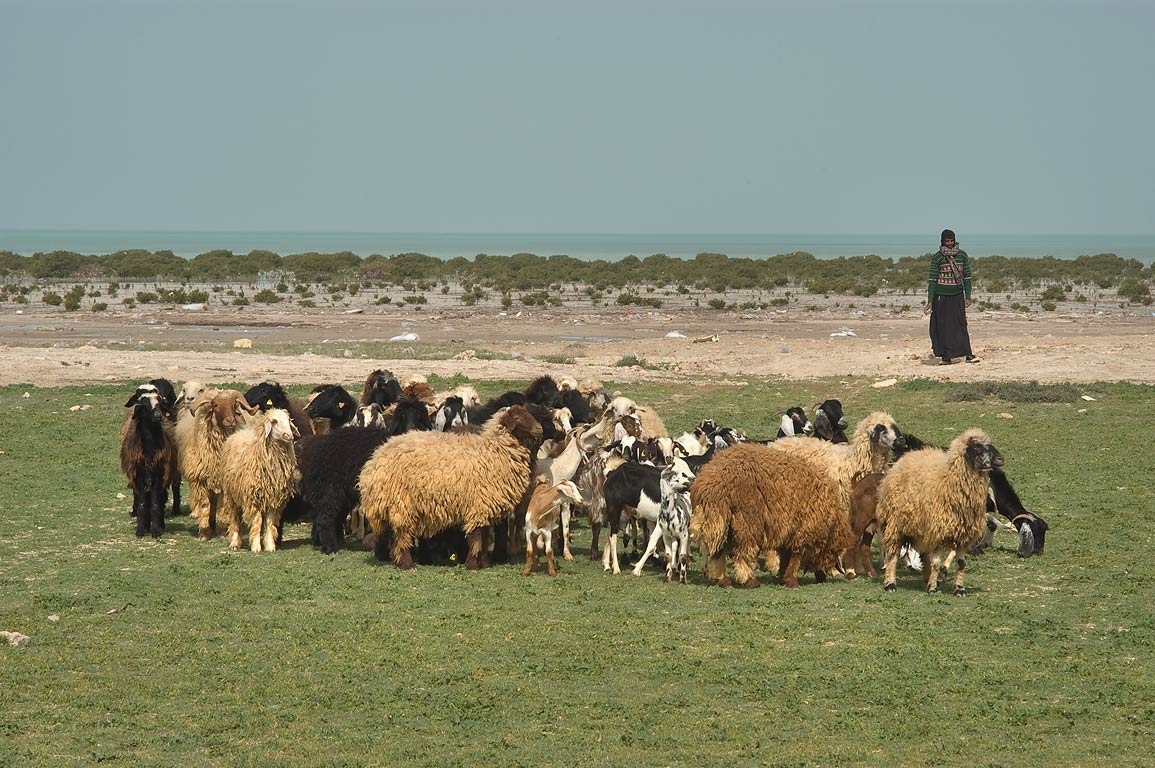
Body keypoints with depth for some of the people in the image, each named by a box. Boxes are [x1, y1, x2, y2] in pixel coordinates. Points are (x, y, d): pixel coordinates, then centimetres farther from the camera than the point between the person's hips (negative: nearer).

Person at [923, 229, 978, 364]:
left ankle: (968, 354, -7)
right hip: (941, 296, -1)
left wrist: (967, 296, 1)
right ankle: (945, 356, 9)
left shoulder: (962, 255, 3)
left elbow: (967, 276, 7)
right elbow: (932, 279, -5)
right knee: (943, 326, 2)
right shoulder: (937, 258, -4)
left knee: (961, 324, -3)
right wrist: (930, 301, -10)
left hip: (957, 295, 1)